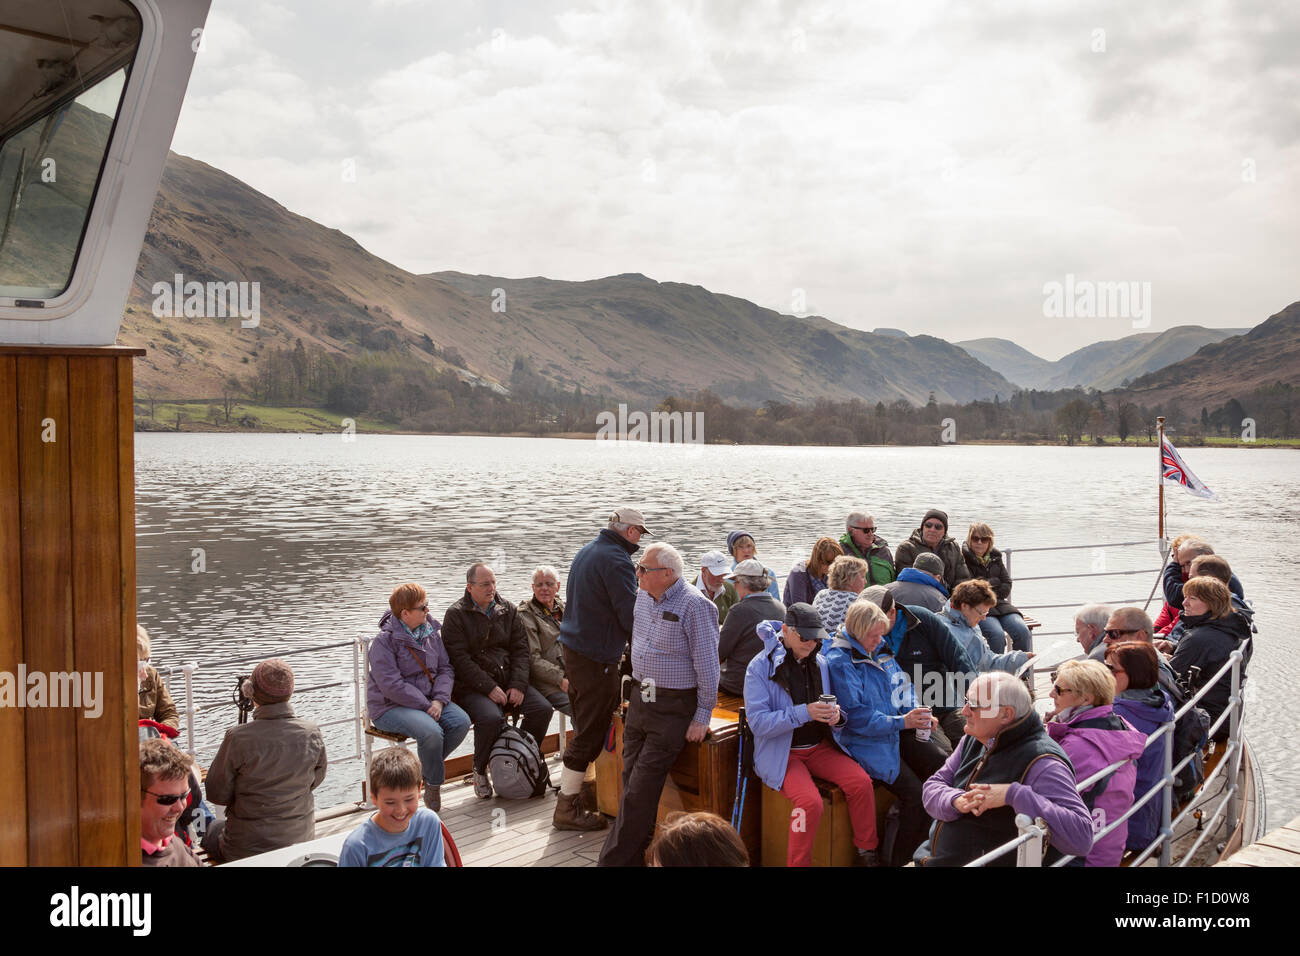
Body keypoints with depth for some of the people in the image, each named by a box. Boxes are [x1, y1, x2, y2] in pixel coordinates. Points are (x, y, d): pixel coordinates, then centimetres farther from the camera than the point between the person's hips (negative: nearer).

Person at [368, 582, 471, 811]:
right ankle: (433, 784, -6)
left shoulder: (431, 632, 7)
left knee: (461, 721, -18)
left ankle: (425, 768, 3)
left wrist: (439, 700, -12)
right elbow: (392, 686, -21)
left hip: (428, 700, 7)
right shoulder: (384, 641, -14)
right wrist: (426, 706, -20)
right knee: (431, 732, -32)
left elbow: (446, 669, 6)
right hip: (390, 707, -7)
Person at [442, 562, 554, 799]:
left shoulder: (508, 610, 13)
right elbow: (460, 658, -11)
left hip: (508, 681, 5)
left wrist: (518, 685, -7)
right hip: (472, 686, -5)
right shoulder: (456, 615, -2)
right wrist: (490, 688, -18)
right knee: (491, 717, -32)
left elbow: (520, 650, 9)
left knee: (543, 709, -17)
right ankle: (480, 771, -6)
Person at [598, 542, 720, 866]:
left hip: (674, 706, -8)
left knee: (640, 790, -8)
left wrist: (703, 716, -13)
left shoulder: (694, 605, -17)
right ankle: (633, 857, 19)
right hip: (641, 699, 8)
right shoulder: (643, 596, 6)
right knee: (631, 778, 9)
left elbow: (707, 664, -15)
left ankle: (613, 860, -1)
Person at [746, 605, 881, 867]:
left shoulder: (820, 663, 6)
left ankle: (868, 852, 2)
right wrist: (805, 712, -26)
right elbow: (757, 722, -17)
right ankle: (798, 863, -7)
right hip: (781, 752, -5)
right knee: (810, 801, -28)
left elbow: (835, 703, 16)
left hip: (819, 746, 5)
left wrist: (836, 715, -10)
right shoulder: (761, 666, -10)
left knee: (862, 782, -17)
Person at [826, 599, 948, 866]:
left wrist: (918, 714, -3)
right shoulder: (839, 661, -13)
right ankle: (901, 861, -2)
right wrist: (902, 721, -21)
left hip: (898, 732, 8)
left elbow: (903, 685, 17)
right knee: (915, 795, -21)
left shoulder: (879, 649, 11)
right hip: (867, 742, -7)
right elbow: (858, 718, -17)